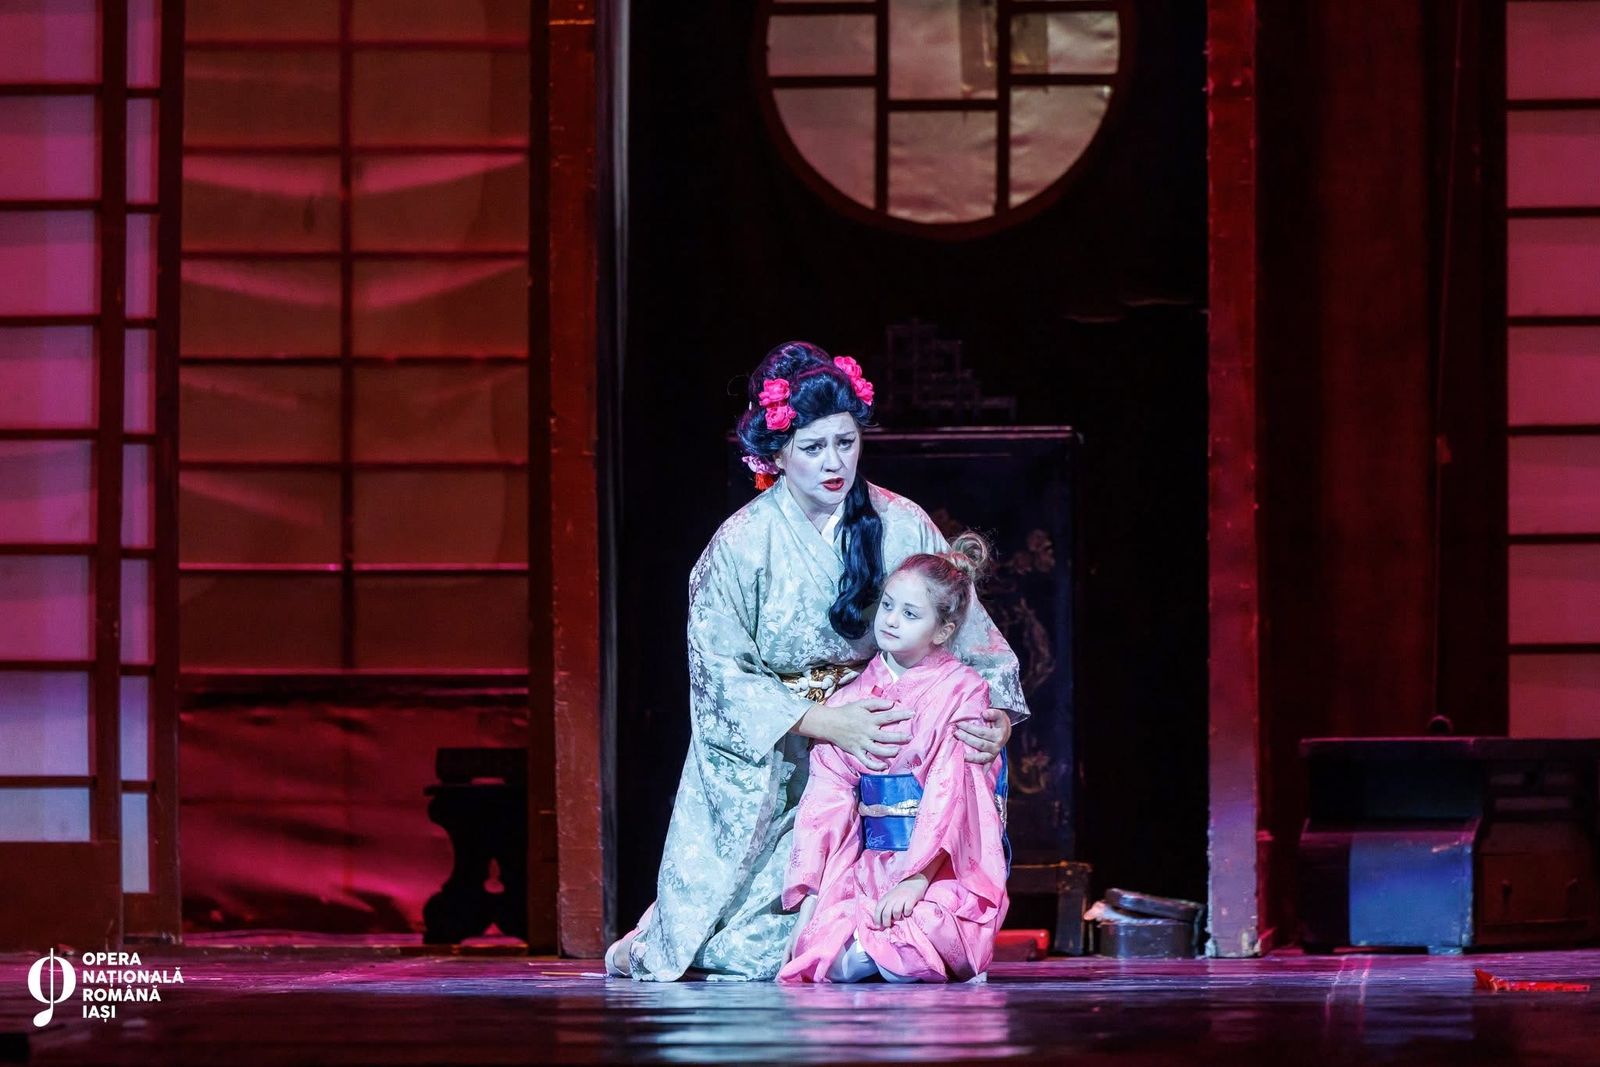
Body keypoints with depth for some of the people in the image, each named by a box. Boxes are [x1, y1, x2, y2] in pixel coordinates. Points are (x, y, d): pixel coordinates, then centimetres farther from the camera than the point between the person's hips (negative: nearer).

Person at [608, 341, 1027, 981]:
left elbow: (968, 631, 0)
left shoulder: (903, 528, -2)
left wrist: (994, 715, -19)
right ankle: (657, 948, 24)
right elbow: (723, 675, -11)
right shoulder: (741, 546, -9)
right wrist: (825, 725, -24)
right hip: (770, 773, -3)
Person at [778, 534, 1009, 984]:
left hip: (944, 873, -4)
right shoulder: (849, 700, 11)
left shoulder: (962, 690, -2)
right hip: (870, 868, 4)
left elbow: (950, 791, -11)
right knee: (831, 958, -25)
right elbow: (826, 799, 6)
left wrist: (916, 878, -23)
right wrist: (808, 892, -4)